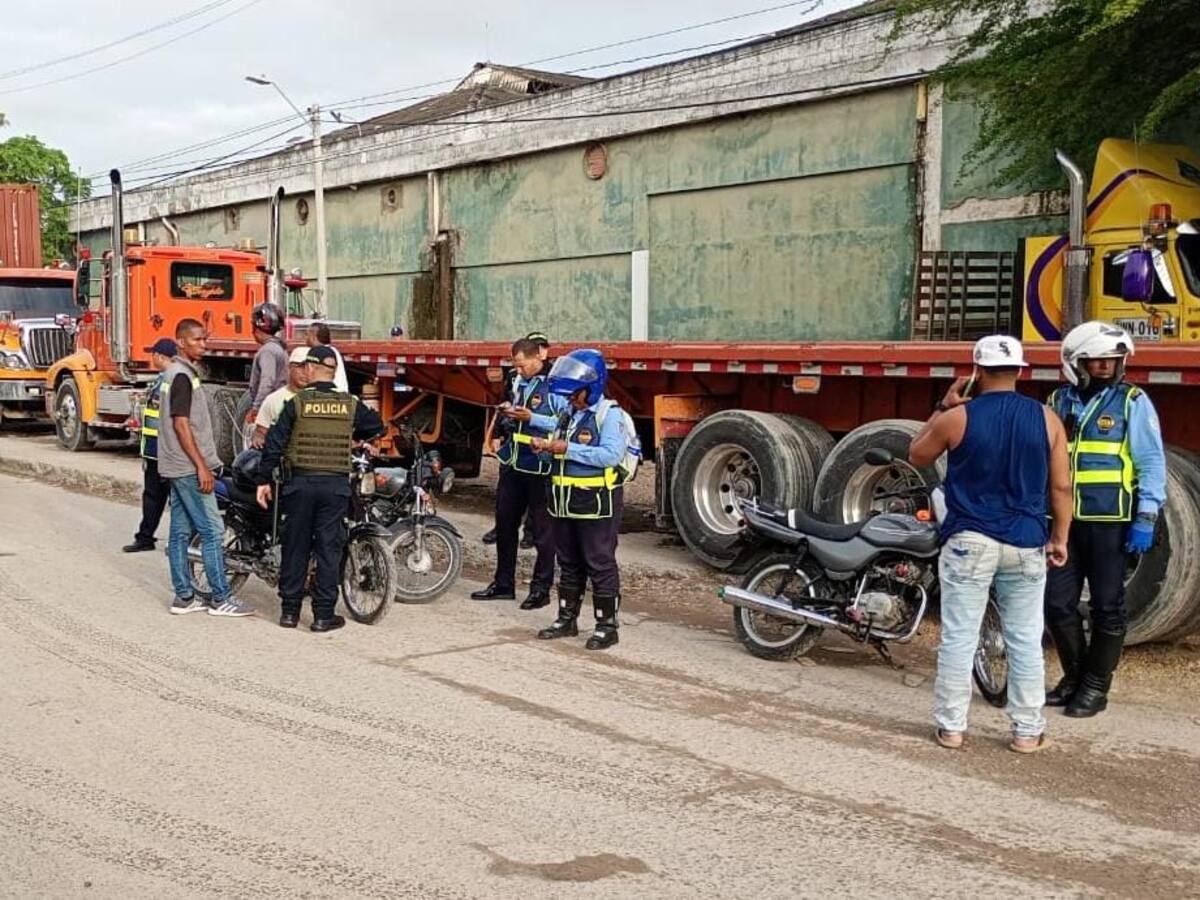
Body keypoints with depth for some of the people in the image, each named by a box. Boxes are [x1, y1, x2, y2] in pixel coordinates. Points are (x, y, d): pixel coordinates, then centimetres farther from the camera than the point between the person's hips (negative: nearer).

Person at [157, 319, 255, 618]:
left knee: (181, 532, 10)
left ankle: (184, 596, 15)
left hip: (179, 467, 10)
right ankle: (220, 598, -4)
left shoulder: (176, 373, 16)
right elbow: (181, 425, -19)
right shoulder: (182, 376, -14)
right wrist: (202, 466, -19)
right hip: (188, 467, -10)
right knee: (211, 530, -7)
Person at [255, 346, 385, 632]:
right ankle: (324, 614, 6)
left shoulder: (296, 403, -4)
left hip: (300, 483, 0)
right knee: (329, 549, 5)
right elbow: (377, 426, 16)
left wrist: (264, 480, 2)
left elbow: (274, 443, -4)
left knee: (296, 546, 9)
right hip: (336, 484, 0)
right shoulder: (350, 405, 1)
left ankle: (289, 610, 16)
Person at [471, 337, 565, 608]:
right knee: (505, 523, 14)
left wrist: (531, 418, -22)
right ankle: (503, 583, 26)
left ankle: (541, 588, 12)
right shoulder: (519, 383, 14)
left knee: (542, 530, 2)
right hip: (512, 463, 8)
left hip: (539, 467, -8)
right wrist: (509, 414, 3)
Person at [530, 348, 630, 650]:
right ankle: (567, 619, 27)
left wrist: (567, 449, -22)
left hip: (596, 504, -8)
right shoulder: (569, 413, 14)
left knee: (600, 565, -1)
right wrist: (546, 446, -2)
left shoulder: (610, 414, -10)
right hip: (565, 501, 8)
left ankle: (607, 625, 7)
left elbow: (610, 455, -23)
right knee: (568, 563, 16)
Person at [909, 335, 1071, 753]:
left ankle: (951, 726, 8)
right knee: (1026, 640, 10)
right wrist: (1059, 538, 12)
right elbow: (1061, 486, 2)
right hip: (1026, 544, 2)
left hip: (969, 541, -2)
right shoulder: (1046, 419, 0)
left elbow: (916, 456, 11)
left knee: (958, 637, 4)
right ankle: (1027, 731, 16)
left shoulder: (957, 418, -6)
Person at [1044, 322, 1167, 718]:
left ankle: (1096, 687, 16)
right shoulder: (1058, 401, 10)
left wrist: (1146, 518, -11)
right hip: (1062, 520, 4)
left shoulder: (1132, 402, -2)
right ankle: (1075, 675, 24)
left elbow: (1151, 462, -4)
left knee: (1107, 607, 4)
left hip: (1109, 522, -4)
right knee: (1057, 604, 5)